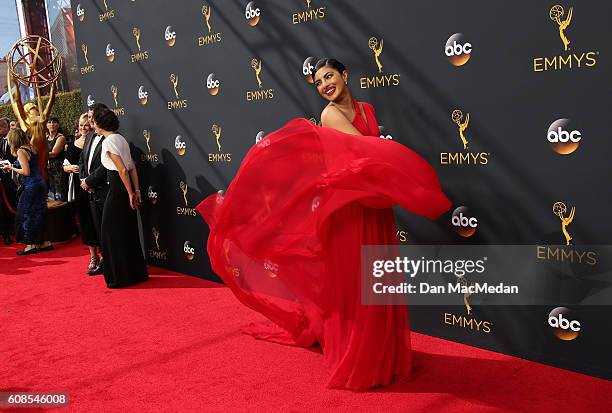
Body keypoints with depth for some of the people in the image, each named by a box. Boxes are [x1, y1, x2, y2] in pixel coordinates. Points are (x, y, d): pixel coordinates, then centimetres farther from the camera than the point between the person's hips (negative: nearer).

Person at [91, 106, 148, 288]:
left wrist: (130, 193, -13)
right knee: (129, 232, 15)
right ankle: (137, 273, 24)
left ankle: (121, 277, 11)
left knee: (113, 233, 3)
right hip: (126, 189, 9)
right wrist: (136, 190, 11)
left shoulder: (107, 142, -14)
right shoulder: (120, 138, 12)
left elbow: (122, 170, -18)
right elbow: (132, 167, 11)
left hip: (117, 190, -9)